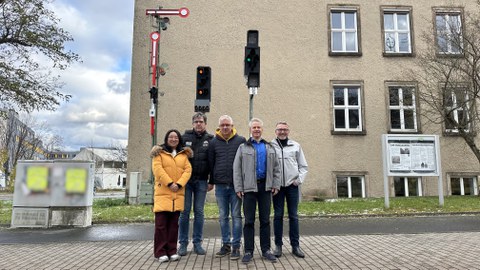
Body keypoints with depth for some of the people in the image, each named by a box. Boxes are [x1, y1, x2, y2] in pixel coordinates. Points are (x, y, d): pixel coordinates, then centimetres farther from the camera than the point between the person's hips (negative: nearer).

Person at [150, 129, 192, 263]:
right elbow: (157, 168, -7)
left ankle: (172, 251, 16)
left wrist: (179, 184, -11)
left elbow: (188, 170, 5)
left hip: (178, 193, 3)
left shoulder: (184, 154, 15)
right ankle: (161, 252, 7)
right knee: (161, 223, -2)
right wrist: (169, 183, -16)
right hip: (162, 192, -3)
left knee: (174, 223, 7)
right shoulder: (159, 152, 6)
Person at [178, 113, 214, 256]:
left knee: (199, 212, 7)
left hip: (201, 181, 1)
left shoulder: (210, 139, 4)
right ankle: (183, 243, 15)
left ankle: (197, 243, 17)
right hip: (186, 179, 0)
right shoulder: (185, 137, 3)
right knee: (185, 211, 3)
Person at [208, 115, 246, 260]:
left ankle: (236, 246, 13)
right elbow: (211, 163, 12)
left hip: (236, 184, -2)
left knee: (236, 216, 3)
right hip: (220, 185, 2)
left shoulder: (241, 141, 1)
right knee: (223, 217, 10)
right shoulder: (214, 142, 6)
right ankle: (226, 245, 22)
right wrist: (211, 181, 12)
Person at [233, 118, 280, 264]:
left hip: (265, 186, 2)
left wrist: (276, 185, 2)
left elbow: (276, 168, 12)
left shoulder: (270, 147, 13)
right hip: (249, 187, -2)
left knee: (265, 219, 8)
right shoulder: (243, 147, 5)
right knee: (249, 220, 2)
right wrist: (238, 188, -7)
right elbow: (237, 169, 0)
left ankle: (266, 250, 17)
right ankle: (248, 251, 11)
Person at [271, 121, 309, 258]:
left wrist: (299, 179, -1)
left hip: (292, 185, 1)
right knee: (278, 215, 4)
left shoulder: (296, 146, 7)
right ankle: (278, 245, 14)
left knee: (293, 216, 6)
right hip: (277, 185, -1)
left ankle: (295, 245, 15)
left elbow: (303, 166, 10)